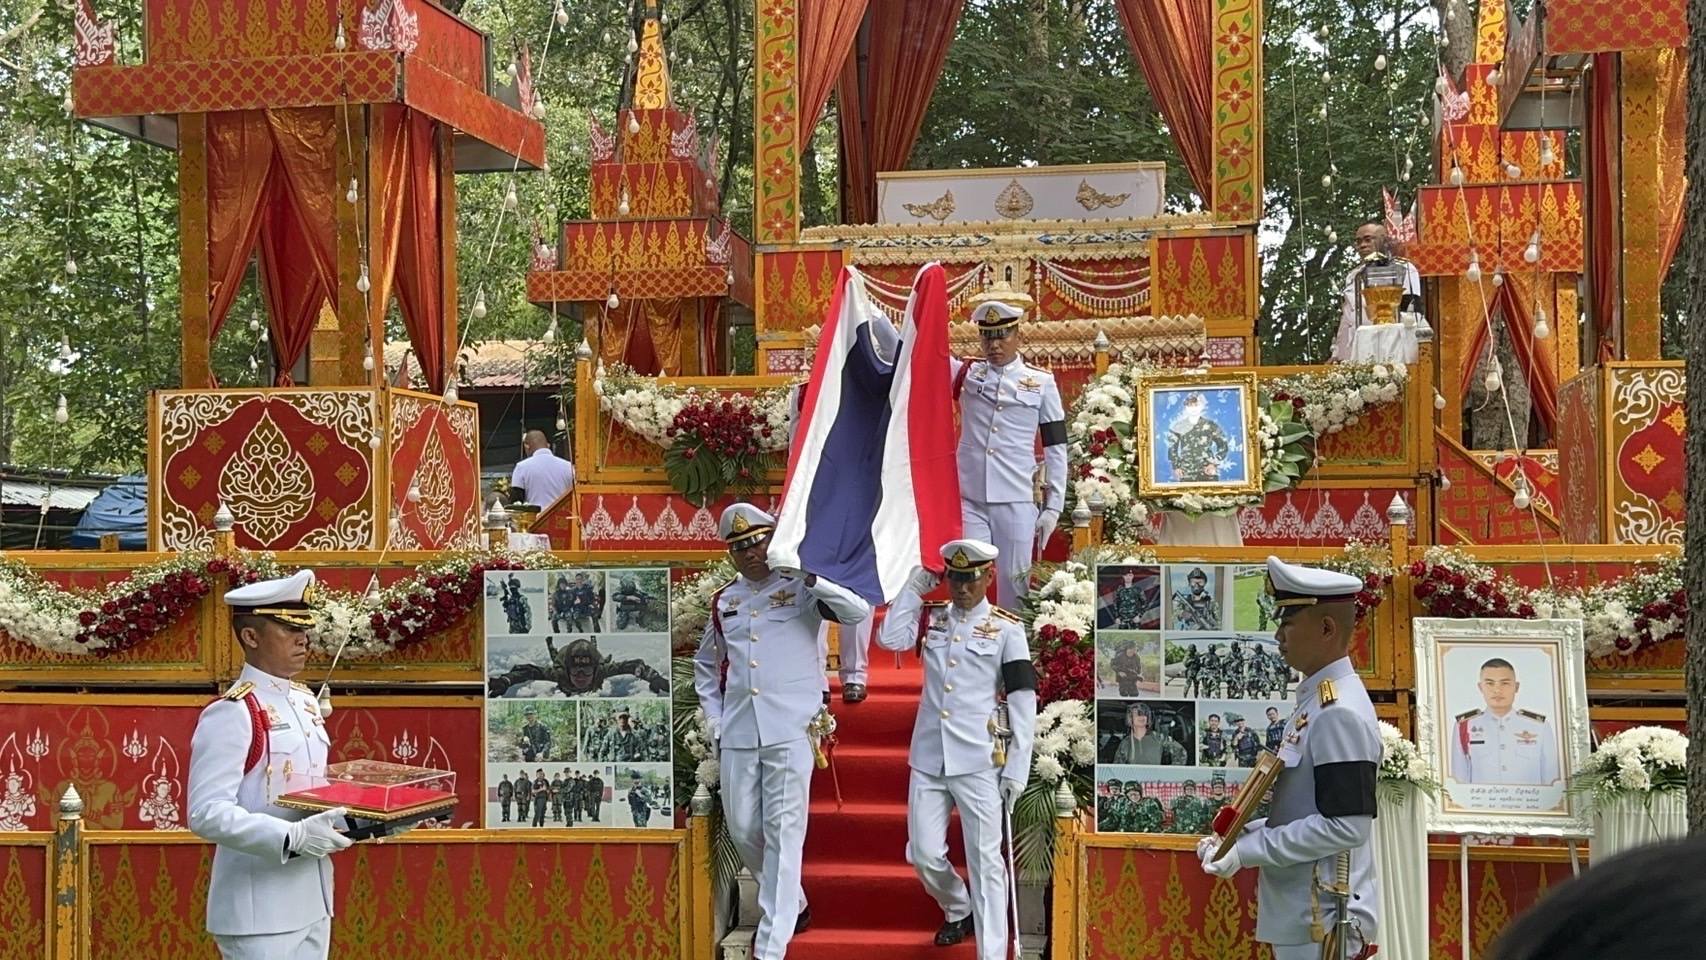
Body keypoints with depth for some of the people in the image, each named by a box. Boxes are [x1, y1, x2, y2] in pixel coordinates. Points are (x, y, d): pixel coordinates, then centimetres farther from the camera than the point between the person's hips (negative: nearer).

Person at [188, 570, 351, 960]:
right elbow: (207, 814, -22)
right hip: (259, 911, -8)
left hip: (311, 900, 8)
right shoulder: (231, 714, -14)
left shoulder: (307, 703, 12)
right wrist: (293, 837, -29)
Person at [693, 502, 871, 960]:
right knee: (742, 830, 9)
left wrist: (810, 578, -22)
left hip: (790, 733, -5)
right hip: (737, 736, 5)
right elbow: (705, 666, 24)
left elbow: (858, 611, -14)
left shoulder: (799, 590, 1)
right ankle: (792, 905, 33)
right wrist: (716, 723, 15)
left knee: (784, 834, -7)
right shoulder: (724, 601, 13)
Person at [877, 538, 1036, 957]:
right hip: (928, 760, 4)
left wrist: (1016, 769, -8)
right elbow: (889, 639, -7)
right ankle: (957, 911, 34)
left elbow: (1023, 705, -3)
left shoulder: (1006, 628, -1)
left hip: (979, 764, -4)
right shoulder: (932, 618, 10)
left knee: (984, 861, -2)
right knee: (924, 855, 6)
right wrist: (914, 588, -3)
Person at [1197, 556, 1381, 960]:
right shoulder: (1317, 701, 12)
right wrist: (1239, 836, 7)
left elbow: (1345, 826, -23)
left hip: (1322, 923, -10)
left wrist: (1247, 850, -19)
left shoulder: (1340, 712, -19)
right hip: (1302, 916, 10)